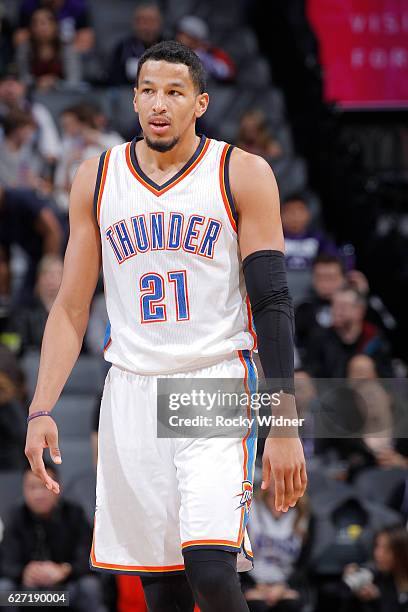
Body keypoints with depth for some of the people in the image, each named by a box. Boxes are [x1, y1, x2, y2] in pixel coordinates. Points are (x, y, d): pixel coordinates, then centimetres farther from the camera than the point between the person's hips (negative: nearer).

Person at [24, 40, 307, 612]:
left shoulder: (243, 174, -2)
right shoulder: (96, 178, 8)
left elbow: (273, 304, -4)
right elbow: (71, 307, 10)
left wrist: (285, 427, -10)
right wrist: (41, 410, -1)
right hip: (131, 394, 3)